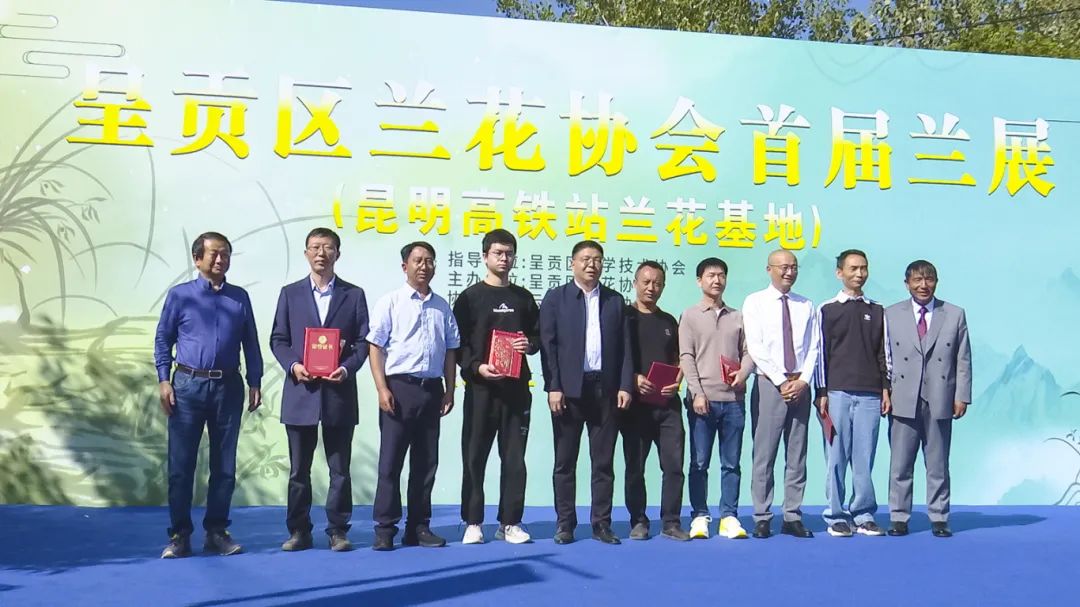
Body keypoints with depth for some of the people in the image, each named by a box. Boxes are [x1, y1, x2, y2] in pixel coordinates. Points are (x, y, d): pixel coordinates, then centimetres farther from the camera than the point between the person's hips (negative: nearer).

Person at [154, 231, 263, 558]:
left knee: (224, 464, 7)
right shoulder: (179, 295, 3)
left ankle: (216, 531, 17)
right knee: (181, 464, 0)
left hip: (229, 387, 2)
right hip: (188, 385, -2)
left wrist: (255, 382, 5)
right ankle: (179, 535, 9)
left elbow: (250, 343, 11)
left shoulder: (239, 297, 9)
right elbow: (163, 339, 4)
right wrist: (163, 380, -5)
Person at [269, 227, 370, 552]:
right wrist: (293, 365, -12)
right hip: (300, 391, 1)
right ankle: (299, 531, 15)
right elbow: (278, 339, 7)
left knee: (340, 469, 4)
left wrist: (347, 368, -14)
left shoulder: (354, 294, 7)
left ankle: (338, 530, 13)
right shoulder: (290, 293, 9)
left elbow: (364, 341, 3)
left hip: (339, 392, 0)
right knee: (298, 469, 6)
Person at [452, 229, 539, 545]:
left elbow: (538, 335, 18)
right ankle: (473, 522, 9)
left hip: (517, 387, 3)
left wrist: (530, 344, -5)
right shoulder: (470, 297, 5)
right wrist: (476, 367, -15)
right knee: (474, 457, 0)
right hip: (480, 387, -3)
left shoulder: (524, 298, 15)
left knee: (514, 458, 4)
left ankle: (509, 522, 12)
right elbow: (458, 342, 0)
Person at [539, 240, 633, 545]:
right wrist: (553, 387, -9)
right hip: (569, 389, -2)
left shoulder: (615, 300, 12)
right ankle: (565, 523, 11)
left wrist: (625, 386, -1)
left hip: (605, 389, 2)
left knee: (604, 461, 5)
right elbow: (548, 345, -2)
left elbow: (624, 347, 9)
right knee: (565, 461, 4)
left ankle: (601, 523, 12)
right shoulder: (556, 298, 5)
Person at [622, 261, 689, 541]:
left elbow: (678, 359, 18)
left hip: (667, 403, 3)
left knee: (674, 464, 0)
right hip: (635, 403, -3)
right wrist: (634, 378, -15)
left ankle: (671, 522, 9)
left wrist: (677, 382, -1)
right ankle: (638, 521, 15)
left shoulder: (669, 321, 16)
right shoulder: (623, 316, 2)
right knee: (634, 466, 4)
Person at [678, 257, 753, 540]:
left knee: (731, 462, 4)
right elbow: (686, 357, -2)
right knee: (699, 462, 1)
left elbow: (748, 351, 12)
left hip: (734, 399, 3)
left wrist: (743, 372, -10)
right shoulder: (690, 316, 5)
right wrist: (697, 393, -11)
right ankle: (700, 516, 8)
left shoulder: (737, 317, 13)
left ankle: (729, 517, 10)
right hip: (703, 399, -2)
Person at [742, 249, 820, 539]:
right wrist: (782, 382, -11)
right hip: (769, 385, -3)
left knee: (797, 455, 6)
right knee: (764, 455, -3)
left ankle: (793, 517, 11)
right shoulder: (755, 303, 2)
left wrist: (803, 380, -7)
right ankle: (762, 518, 3)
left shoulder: (807, 306, 12)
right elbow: (755, 347, -6)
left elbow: (813, 348, 8)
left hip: (800, 386, 3)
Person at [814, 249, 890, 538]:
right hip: (837, 393, -2)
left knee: (864, 458, 1)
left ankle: (863, 515, 10)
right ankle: (836, 517, 7)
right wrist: (822, 393, -1)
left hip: (870, 395, 2)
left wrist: (886, 390, 6)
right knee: (836, 457, -1)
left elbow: (884, 353, 13)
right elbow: (821, 353, 4)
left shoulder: (877, 312, 13)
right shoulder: (827, 310, 6)